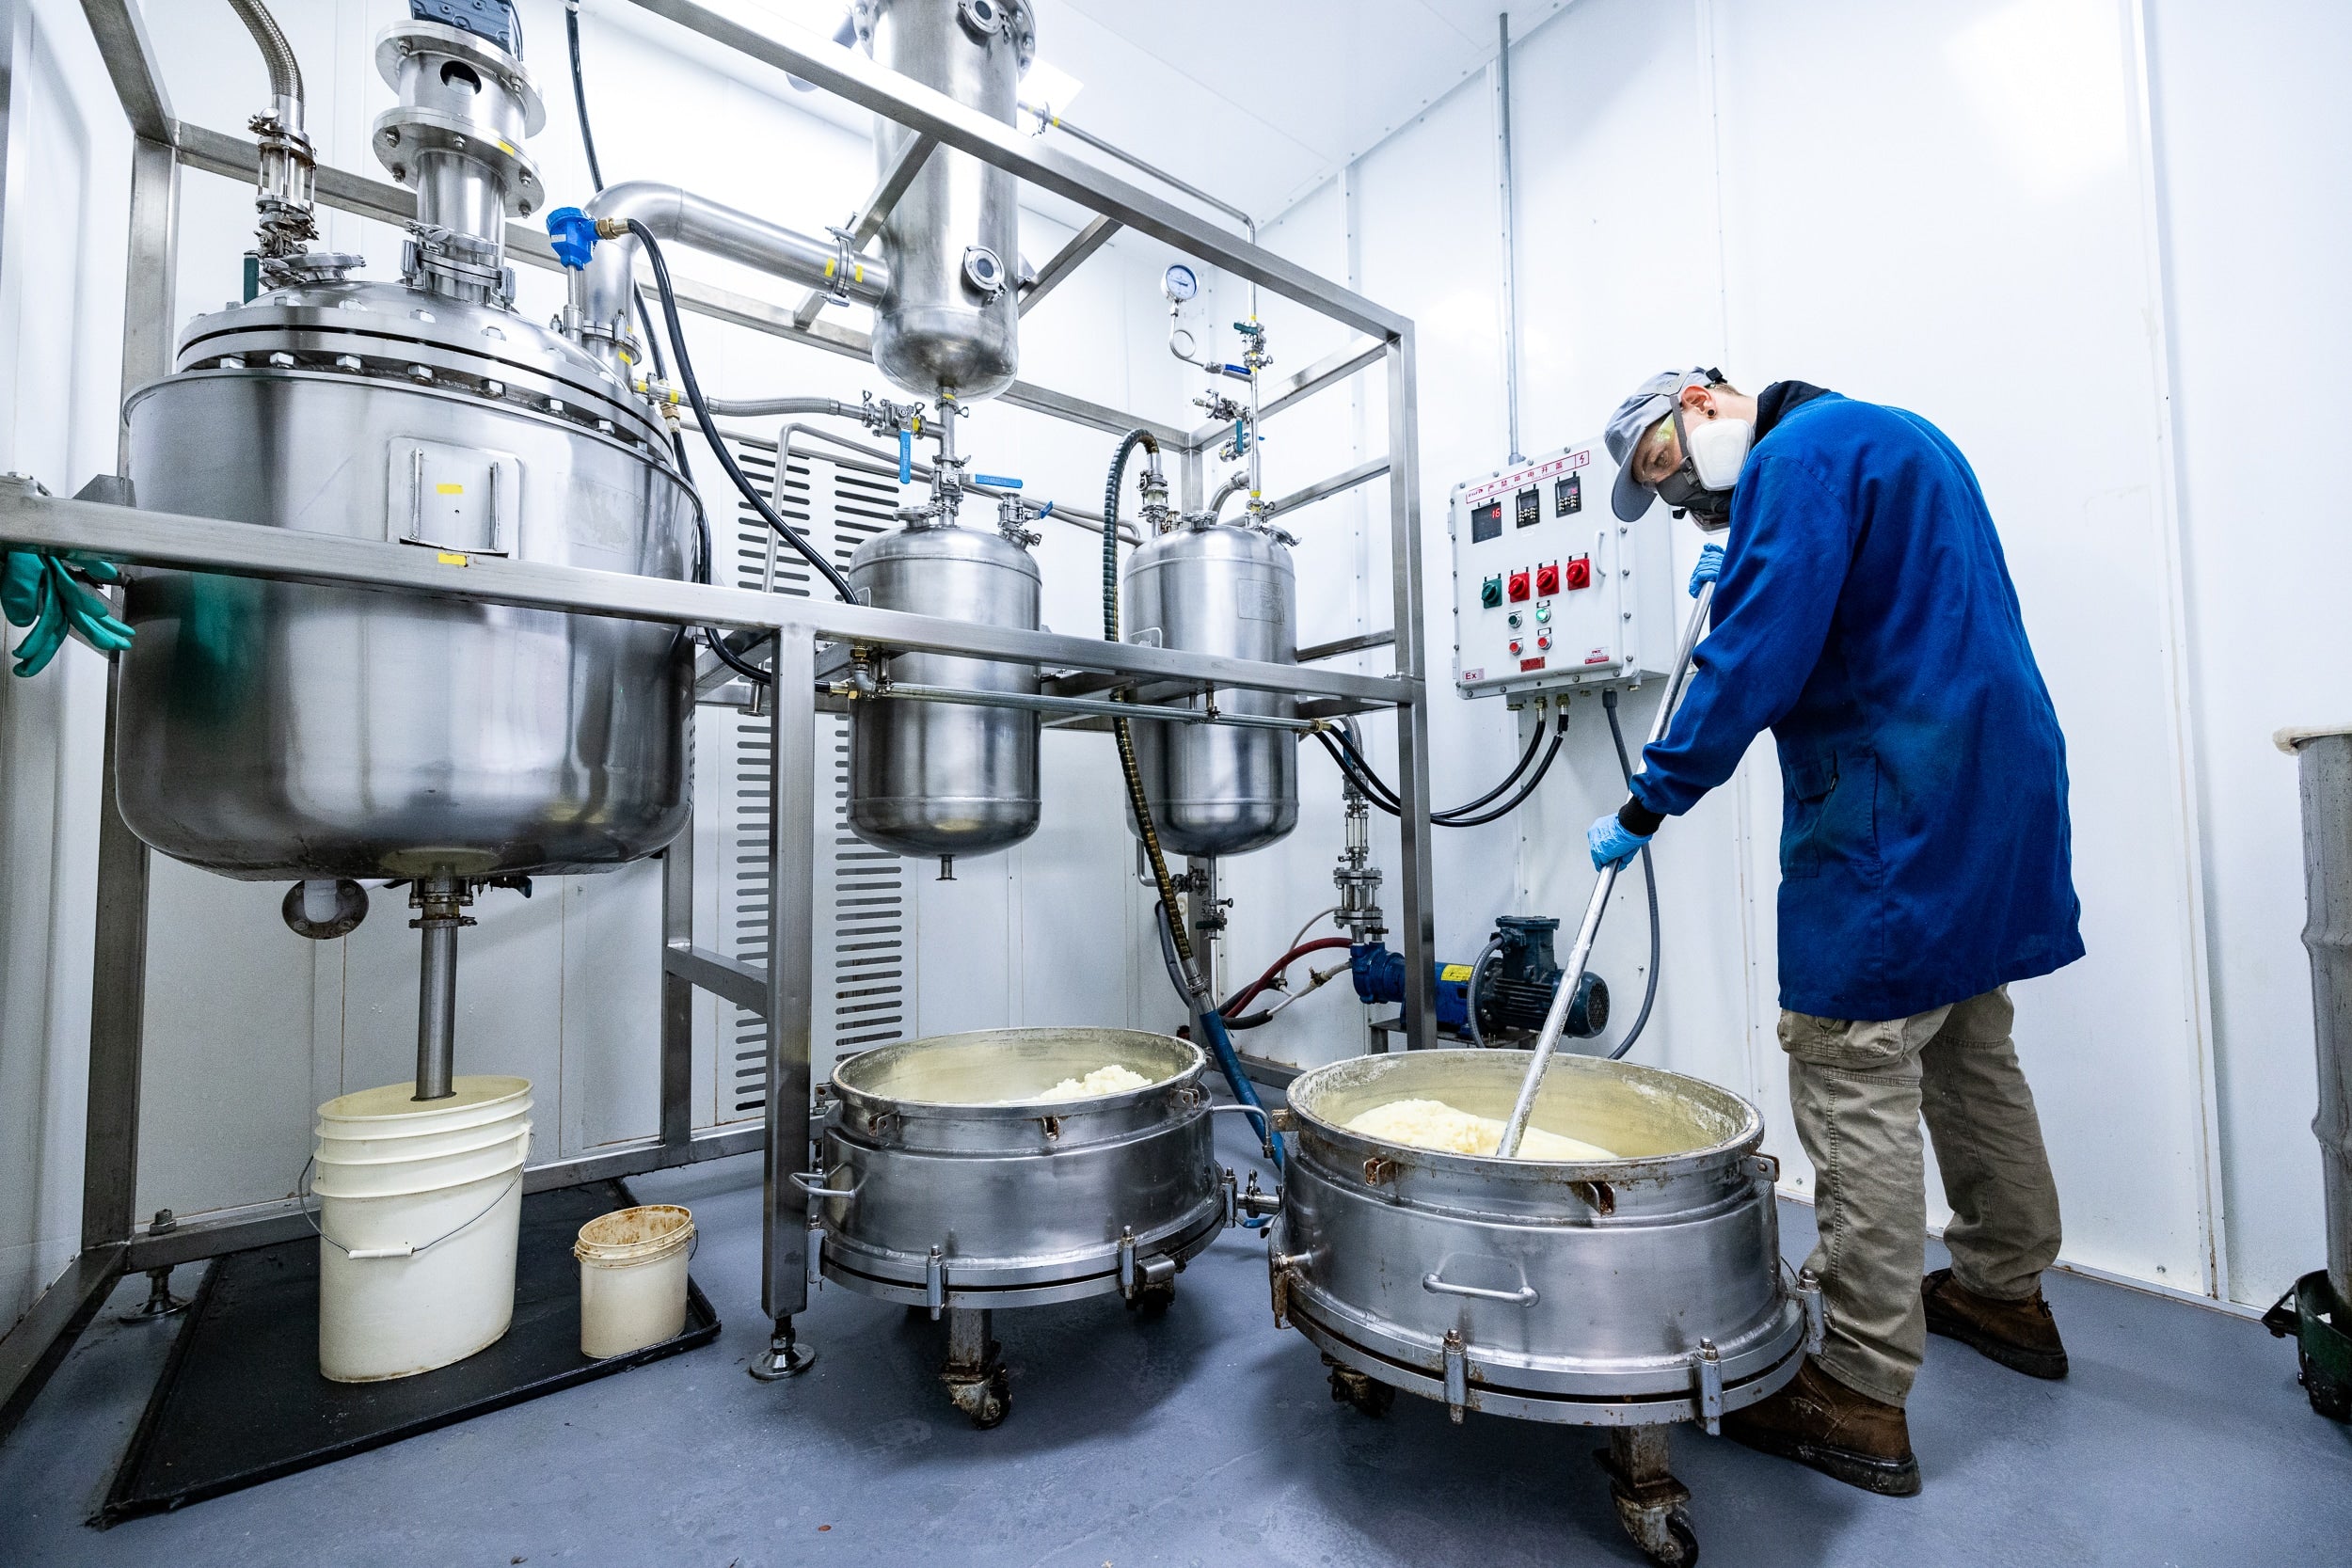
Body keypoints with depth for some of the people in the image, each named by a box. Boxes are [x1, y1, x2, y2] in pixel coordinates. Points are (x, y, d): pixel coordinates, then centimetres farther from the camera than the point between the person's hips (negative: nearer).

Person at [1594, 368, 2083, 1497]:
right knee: (1968, 1055, 20)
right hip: (1988, 797, 11)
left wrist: (1647, 804, -17)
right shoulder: (1892, 438, 22)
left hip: (1895, 817, -11)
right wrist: (1741, 581, 16)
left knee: (1856, 1085, -7)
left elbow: (1756, 658, -21)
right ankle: (2005, 1290, 36)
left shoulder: (1800, 451, -10)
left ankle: (1861, 1395, 2)